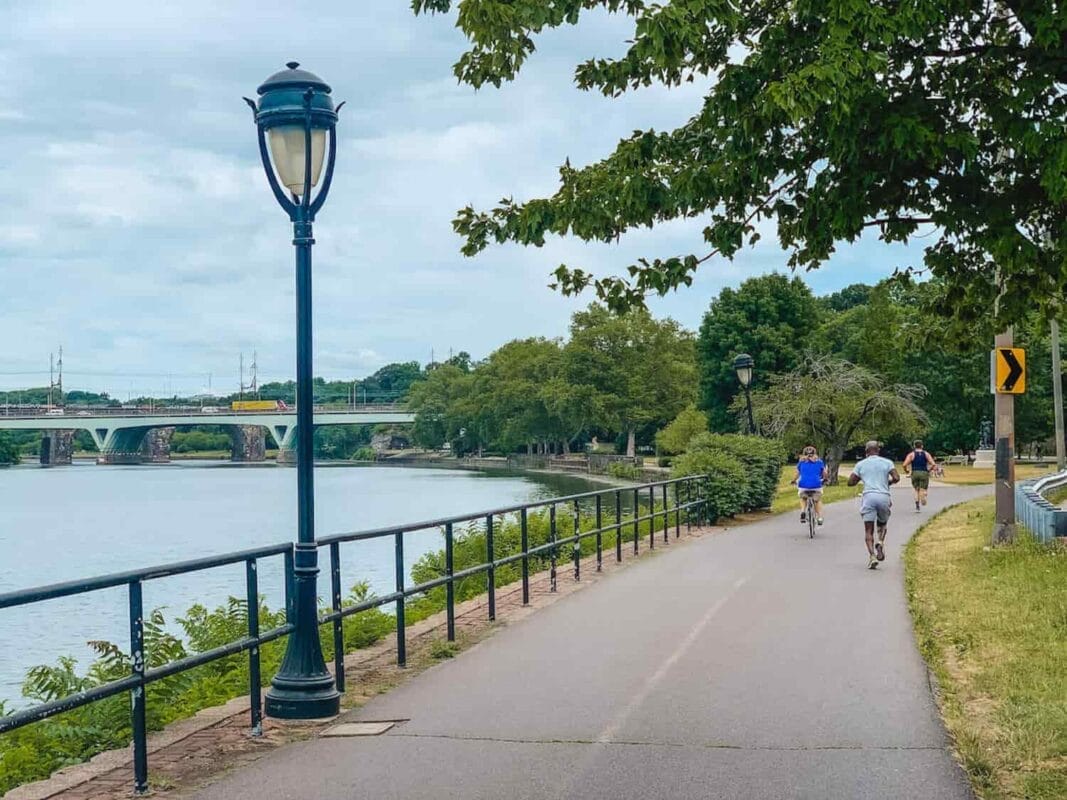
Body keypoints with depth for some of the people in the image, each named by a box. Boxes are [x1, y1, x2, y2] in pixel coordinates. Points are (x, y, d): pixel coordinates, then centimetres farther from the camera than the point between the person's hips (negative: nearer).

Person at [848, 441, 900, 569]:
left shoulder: (861, 464, 11)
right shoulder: (887, 462, 9)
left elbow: (850, 482, 10)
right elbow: (896, 478, -4)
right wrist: (888, 483, 16)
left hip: (869, 496, -1)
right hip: (884, 496, 1)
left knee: (868, 530, 1)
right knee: (882, 524, 23)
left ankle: (872, 556, -15)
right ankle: (881, 542, -6)